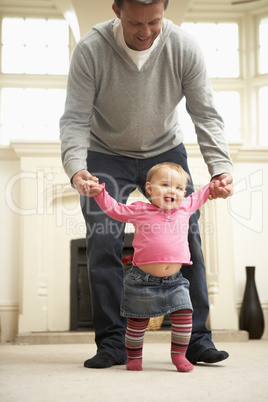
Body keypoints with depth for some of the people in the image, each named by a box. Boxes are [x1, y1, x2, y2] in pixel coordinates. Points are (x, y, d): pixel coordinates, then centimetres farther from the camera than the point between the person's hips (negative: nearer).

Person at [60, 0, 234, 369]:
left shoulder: (184, 48, -19)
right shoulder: (90, 50, -23)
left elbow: (206, 116, -16)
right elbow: (75, 118, -23)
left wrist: (221, 167, -30)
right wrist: (76, 167, -41)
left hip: (165, 151, 1)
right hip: (107, 155, -1)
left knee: (187, 239, -7)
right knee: (103, 244, -10)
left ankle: (196, 340, 2)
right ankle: (112, 343, 1)